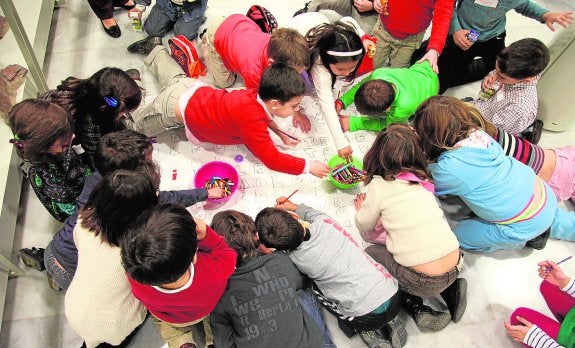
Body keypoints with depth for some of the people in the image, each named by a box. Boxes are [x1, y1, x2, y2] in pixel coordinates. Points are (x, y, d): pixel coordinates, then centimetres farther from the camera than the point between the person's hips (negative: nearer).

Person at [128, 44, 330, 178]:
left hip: (193, 90, 7)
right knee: (131, 125, 17)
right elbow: (272, 160, -41)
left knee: (176, 78, 42)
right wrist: (309, 166, -33)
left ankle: (156, 52, 60)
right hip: (179, 108, -7)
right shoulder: (251, 122, -40)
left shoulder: (259, 96, -14)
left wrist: (280, 133, 3)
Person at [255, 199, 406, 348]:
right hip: (395, 298, 4)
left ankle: (366, 332, 12)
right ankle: (391, 322, 21)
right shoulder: (325, 223, -6)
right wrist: (294, 206, 37)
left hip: (369, 318, -3)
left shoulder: (296, 259, -13)